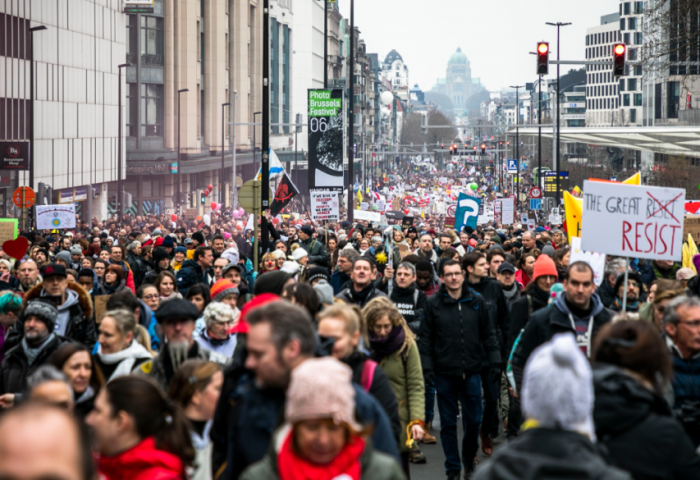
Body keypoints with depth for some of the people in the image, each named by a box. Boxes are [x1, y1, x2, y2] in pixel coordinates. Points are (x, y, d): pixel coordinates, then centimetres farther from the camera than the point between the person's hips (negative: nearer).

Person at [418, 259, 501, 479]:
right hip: (444, 373, -1)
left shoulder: (477, 301, 3)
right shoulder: (433, 304, -2)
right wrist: (426, 366, -8)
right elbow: (425, 338, -1)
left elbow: (488, 334, 7)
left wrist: (495, 361, 1)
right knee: (448, 423, 5)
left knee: (473, 420, 7)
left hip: (471, 372, 1)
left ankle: (469, 459, 31)